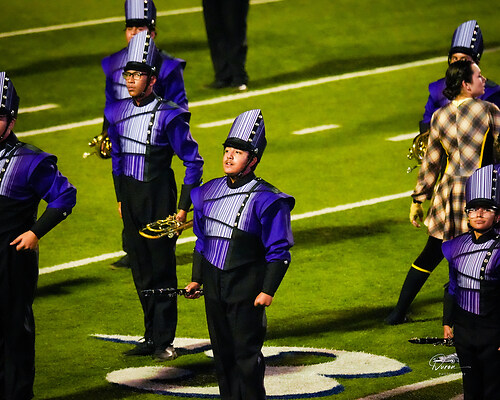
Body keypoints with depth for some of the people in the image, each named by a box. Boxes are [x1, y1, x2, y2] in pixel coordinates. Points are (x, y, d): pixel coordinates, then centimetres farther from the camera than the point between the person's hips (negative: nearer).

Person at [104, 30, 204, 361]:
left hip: (159, 201, -6)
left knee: (162, 271, 0)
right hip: (131, 202, 6)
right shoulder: (118, 112, 4)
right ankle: (152, 337, 21)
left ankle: (165, 341, 6)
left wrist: (184, 207, -10)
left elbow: (194, 162, -9)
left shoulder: (168, 116, -14)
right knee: (141, 272, 12)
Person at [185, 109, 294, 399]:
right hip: (214, 287, 6)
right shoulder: (209, 192, 8)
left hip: (247, 289, -6)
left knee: (247, 355, -4)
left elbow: (279, 252, -10)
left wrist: (268, 290, -14)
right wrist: (197, 278, 17)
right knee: (222, 352, 12)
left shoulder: (266, 200, -11)